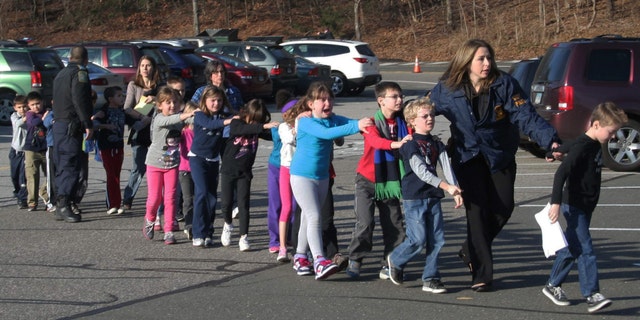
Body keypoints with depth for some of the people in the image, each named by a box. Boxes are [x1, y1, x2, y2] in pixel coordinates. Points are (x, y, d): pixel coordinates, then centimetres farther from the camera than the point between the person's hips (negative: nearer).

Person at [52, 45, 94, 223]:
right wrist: (88, 124, -19)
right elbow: (80, 100, -18)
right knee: (71, 166, -11)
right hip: (71, 125, -9)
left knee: (62, 166, 12)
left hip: (58, 124, 9)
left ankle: (60, 207, 13)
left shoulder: (60, 74, 21)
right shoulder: (80, 73, -7)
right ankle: (64, 205, -20)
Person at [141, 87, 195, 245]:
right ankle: (149, 221, 29)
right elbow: (169, 121, -34)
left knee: (170, 197, -3)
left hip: (172, 164, 3)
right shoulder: (159, 119, -16)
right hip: (155, 163, -3)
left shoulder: (180, 119, 3)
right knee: (155, 197, 0)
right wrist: (189, 114, -47)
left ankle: (169, 231, 3)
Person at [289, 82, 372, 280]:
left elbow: (351, 122, -11)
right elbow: (326, 133, -34)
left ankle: (300, 258, 27)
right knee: (314, 217, -16)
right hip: (302, 176, -7)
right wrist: (356, 126, -41)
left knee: (308, 218, 16)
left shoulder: (333, 119, 3)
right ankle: (319, 261, -24)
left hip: (322, 176, 7)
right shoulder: (306, 122, -18)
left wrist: (364, 123, -35)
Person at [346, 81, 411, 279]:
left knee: (394, 225, 2)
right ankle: (355, 260, 6)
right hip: (368, 180, -4)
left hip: (390, 181, 4)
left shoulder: (402, 123, 2)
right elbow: (375, 140, -31)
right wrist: (396, 144, -49)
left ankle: (388, 264, 13)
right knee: (365, 222, -11)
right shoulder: (372, 122, -11)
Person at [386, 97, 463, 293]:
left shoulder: (437, 144, 11)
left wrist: (455, 191, -12)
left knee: (437, 239, 1)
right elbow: (421, 171, -19)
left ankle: (430, 279, 9)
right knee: (418, 240, -8)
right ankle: (395, 260, 18)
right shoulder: (410, 145, -9)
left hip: (433, 198, 6)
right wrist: (445, 186, -28)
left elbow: (446, 167, 2)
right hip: (414, 198, -6)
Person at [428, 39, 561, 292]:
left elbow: (526, 116, -18)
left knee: (503, 207, -3)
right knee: (477, 210, -10)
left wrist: (550, 140, -31)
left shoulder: (504, 84, -11)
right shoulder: (447, 90, -8)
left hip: (500, 156, 1)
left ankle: (471, 251, 25)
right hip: (467, 158, -1)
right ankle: (481, 274, -3)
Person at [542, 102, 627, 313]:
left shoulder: (595, 145, 8)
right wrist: (556, 203, -33)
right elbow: (561, 173, -28)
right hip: (575, 206, -9)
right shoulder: (581, 147, -20)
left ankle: (553, 286, 25)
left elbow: (567, 149, 25)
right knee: (585, 250, -12)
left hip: (585, 207, 9)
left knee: (571, 248, 14)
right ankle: (592, 295, -14)